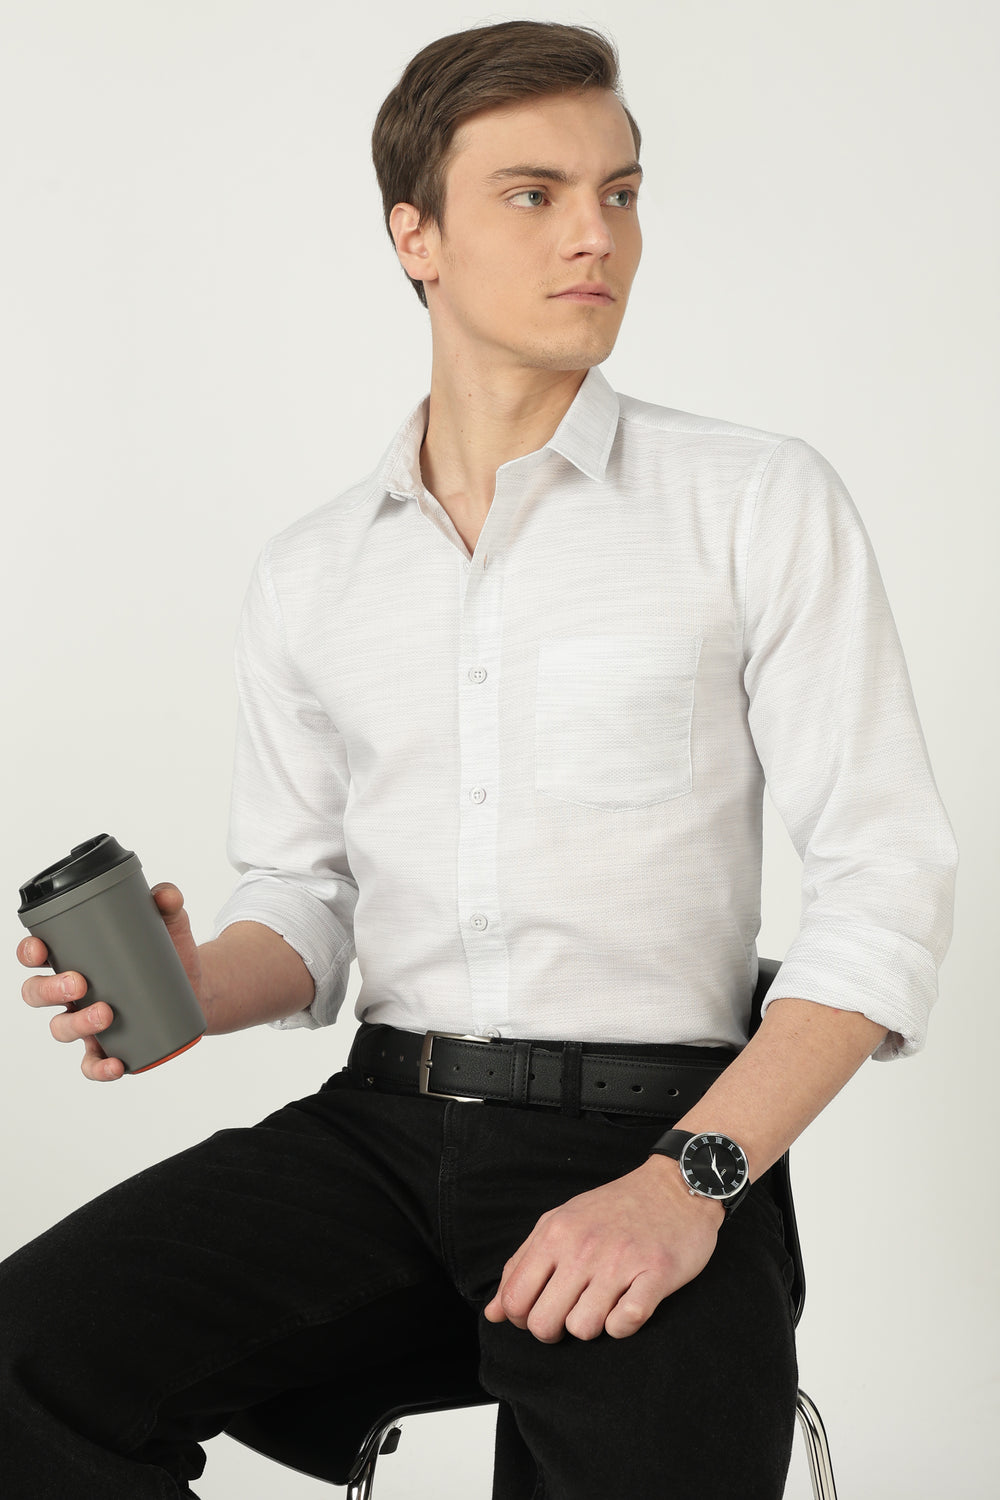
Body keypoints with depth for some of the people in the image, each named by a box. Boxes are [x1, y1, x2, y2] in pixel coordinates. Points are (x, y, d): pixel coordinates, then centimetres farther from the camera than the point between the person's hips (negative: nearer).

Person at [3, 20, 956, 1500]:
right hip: (382, 1123, 4)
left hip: (651, 1137, -3)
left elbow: (886, 881, -4)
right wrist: (193, 989, -7)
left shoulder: (762, 504, 1)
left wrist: (688, 1179, -15)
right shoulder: (310, 576, 13)